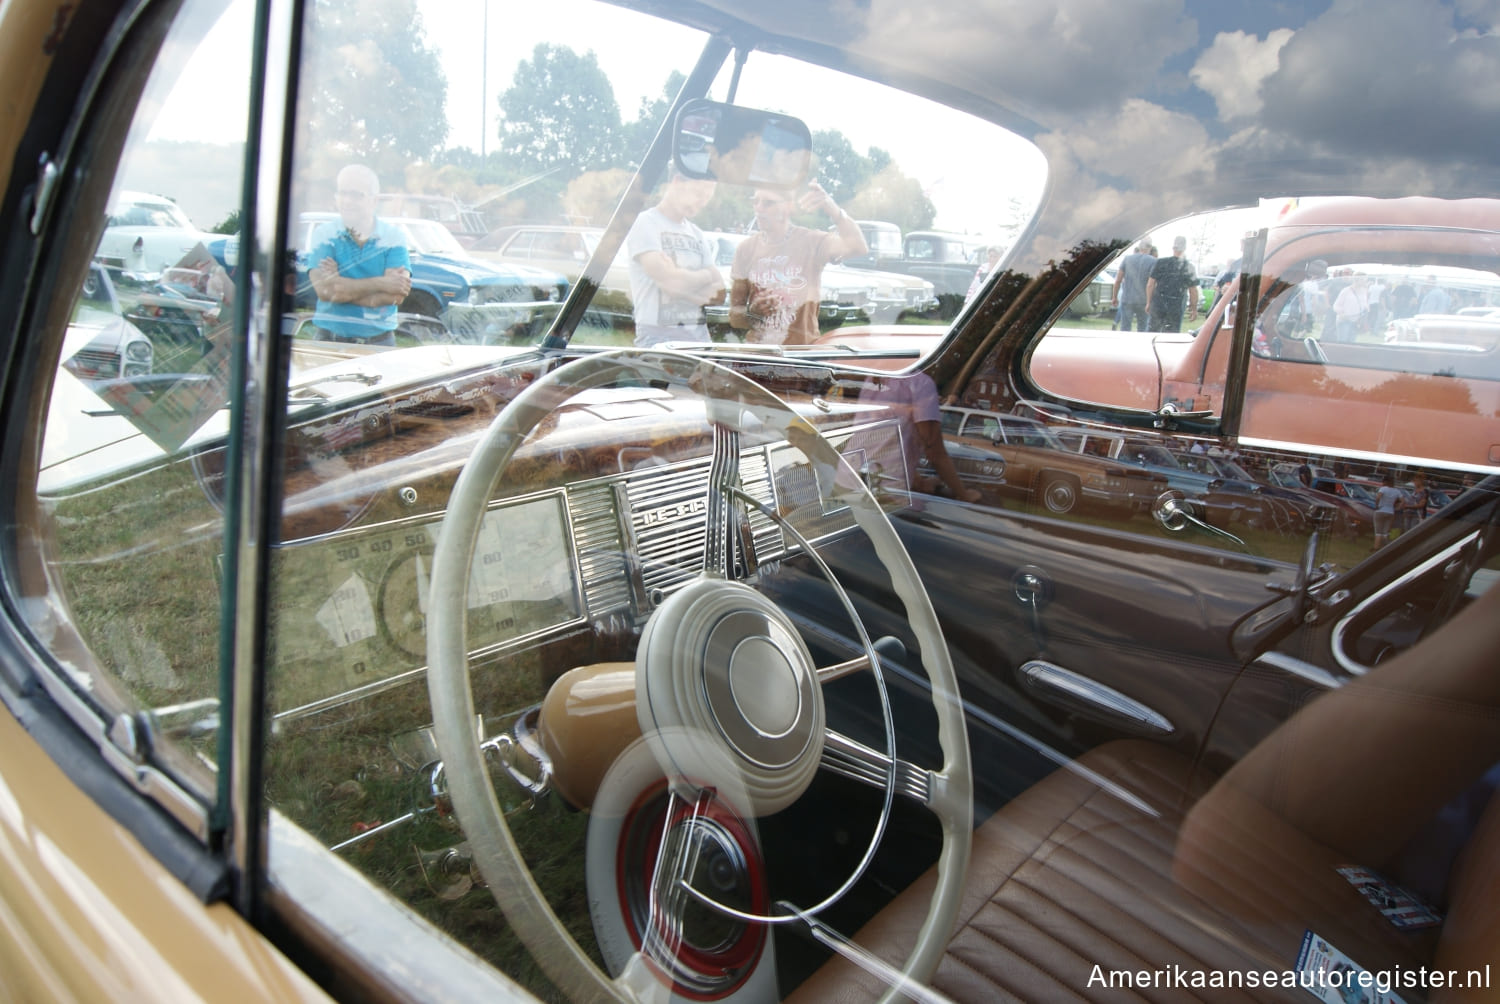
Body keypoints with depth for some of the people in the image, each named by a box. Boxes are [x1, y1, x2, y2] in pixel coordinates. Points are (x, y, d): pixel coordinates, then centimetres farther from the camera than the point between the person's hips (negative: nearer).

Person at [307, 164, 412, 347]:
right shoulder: (324, 234, 3)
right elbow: (323, 290, -11)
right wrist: (381, 283, -13)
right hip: (328, 338, 0)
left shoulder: (393, 237, 2)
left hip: (379, 341, 0)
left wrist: (342, 286, -12)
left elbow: (397, 295, -11)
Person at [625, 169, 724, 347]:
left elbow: (718, 291, 11)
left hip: (699, 334, 6)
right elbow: (672, 282, -15)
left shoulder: (697, 233, 19)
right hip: (658, 335, -6)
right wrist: (706, 275, 4)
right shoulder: (646, 223, -3)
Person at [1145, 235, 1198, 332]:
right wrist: (1194, 308, 9)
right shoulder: (1189, 267, -3)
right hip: (1177, 307, -1)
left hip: (1158, 304, 1)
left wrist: (1148, 303, 10)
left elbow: (1150, 285, -1)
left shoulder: (1160, 263, -1)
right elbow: (1193, 291, -1)